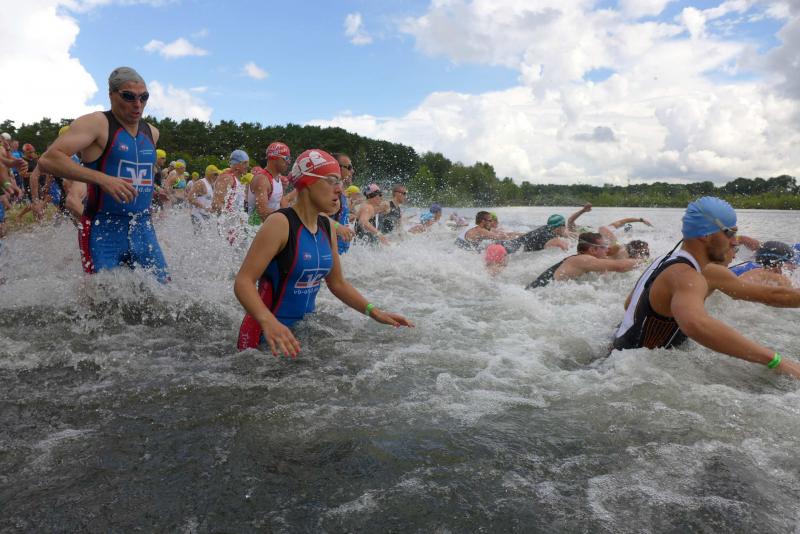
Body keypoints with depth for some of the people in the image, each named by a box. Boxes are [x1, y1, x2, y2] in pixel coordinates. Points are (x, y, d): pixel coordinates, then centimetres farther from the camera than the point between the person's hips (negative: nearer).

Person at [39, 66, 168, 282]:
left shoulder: (151, 132, 13)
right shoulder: (96, 123, -8)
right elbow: (49, 159, -19)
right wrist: (103, 179, -28)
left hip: (143, 229, 6)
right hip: (103, 230, -6)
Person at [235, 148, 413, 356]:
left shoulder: (327, 227, 4)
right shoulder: (280, 223, -18)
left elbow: (337, 283, 14)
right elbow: (243, 281, -24)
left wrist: (374, 312, 5)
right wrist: (269, 321, -40)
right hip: (267, 334, -6)